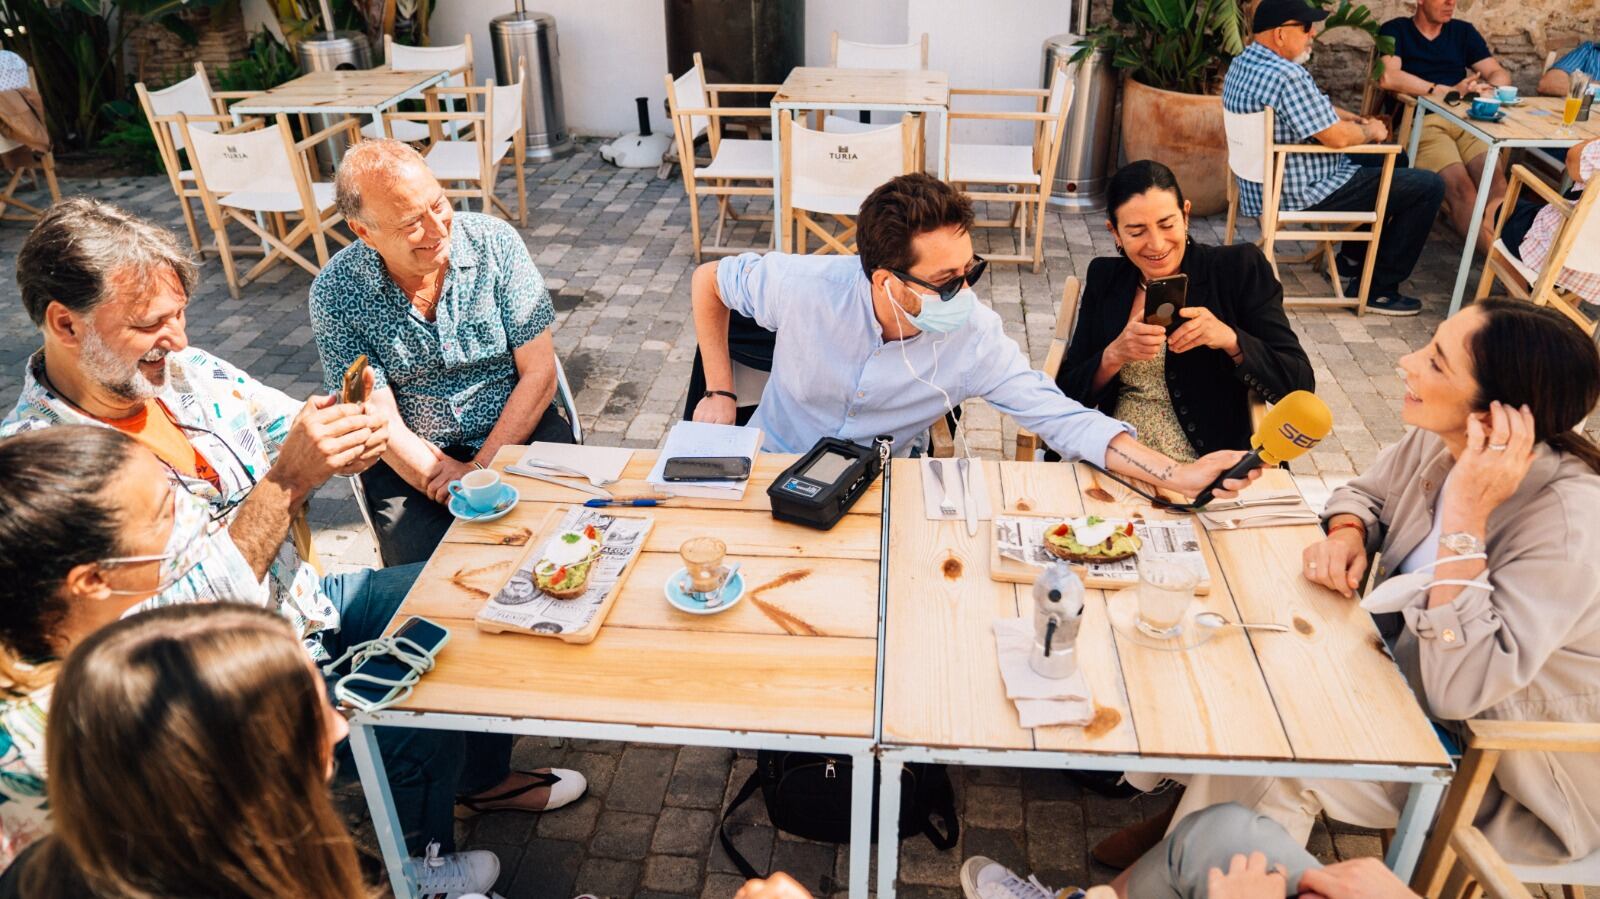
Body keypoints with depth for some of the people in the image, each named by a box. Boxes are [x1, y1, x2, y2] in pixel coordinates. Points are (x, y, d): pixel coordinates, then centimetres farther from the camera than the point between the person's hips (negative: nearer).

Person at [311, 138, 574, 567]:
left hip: (514, 430, 1)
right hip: (411, 457, 0)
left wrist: (480, 469, -16)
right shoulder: (335, 292, -10)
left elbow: (539, 373, -8)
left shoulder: (496, 242, -9)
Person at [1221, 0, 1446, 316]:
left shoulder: (1242, 63, 6)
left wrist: (1357, 119, 9)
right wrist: (1370, 131, -3)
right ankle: (1378, 288, 3)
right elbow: (1337, 137, -23)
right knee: (1429, 187, -3)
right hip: (1304, 193, -10)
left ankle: (1353, 257, 34)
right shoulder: (1286, 76, -27)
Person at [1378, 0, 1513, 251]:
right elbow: (1387, 77, -11)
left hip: (1466, 120, 5)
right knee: (1461, 188, -30)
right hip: (1419, 122, -5)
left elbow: (1501, 74, 18)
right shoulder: (1395, 30, 9)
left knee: (1497, 184, -25)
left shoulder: (1463, 31, 25)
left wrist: (1488, 88, -7)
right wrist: (1449, 91, -9)